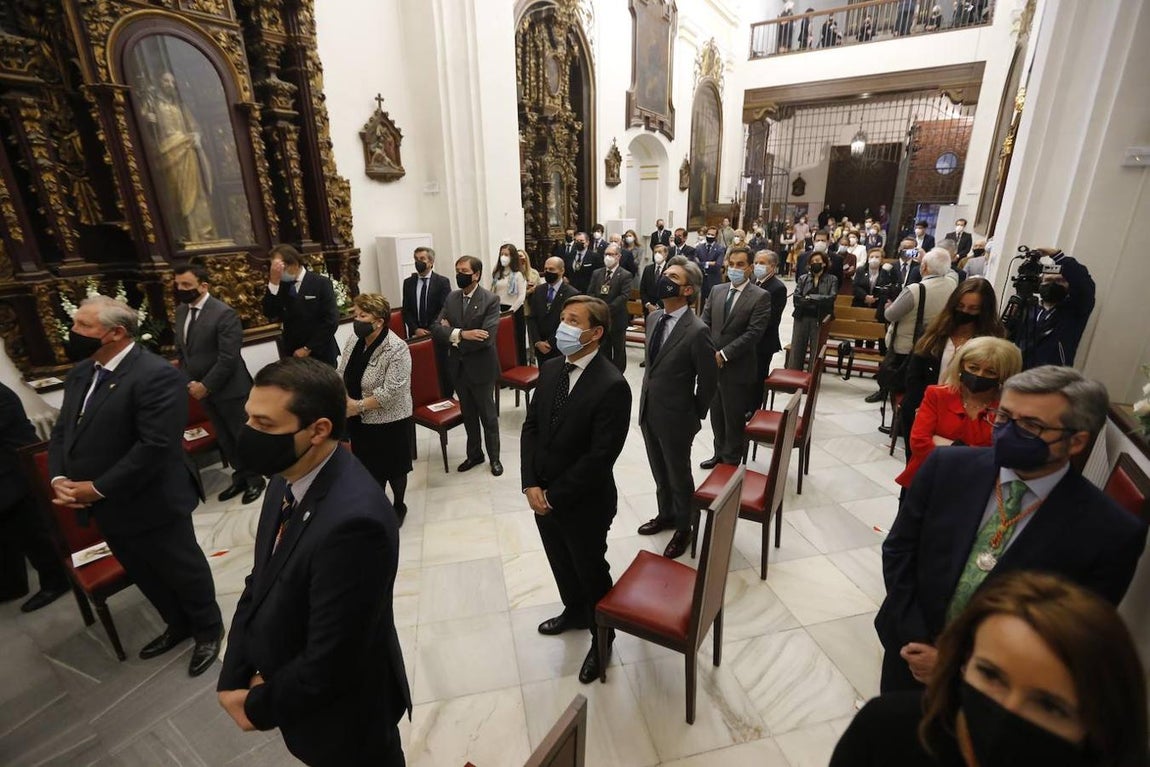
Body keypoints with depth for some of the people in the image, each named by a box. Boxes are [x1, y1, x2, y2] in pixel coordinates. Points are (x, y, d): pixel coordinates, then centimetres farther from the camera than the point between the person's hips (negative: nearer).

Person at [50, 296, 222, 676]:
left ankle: (208, 629, 35)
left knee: (183, 571, 12)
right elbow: (62, 430, 11)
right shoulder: (82, 371, 6)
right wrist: (59, 478, -5)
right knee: (145, 575, 25)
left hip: (151, 505, -9)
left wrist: (97, 488, -20)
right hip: (107, 509, 9)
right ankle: (178, 624, 47)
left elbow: (155, 446, -28)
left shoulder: (157, 375, -24)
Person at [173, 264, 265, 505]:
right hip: (202, 389, 7)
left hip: (229, 389, -7)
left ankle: (255, 478, 24)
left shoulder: (224, 313, -18)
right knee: (224, 438, 18)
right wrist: (189, 382, 0)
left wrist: (205, 385, -17)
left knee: (243, 436, 7)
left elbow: (229, 358, -21)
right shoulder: (181, 311, 6)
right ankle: (240, 476, 33)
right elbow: (181, 351, 13)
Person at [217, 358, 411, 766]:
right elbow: (261, 581, 1)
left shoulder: (353, 520, -39)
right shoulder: (291, 475, -9)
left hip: (343, 713, -7)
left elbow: (329, 663, -29)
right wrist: (236, 678, -6)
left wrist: (258, 705, -12)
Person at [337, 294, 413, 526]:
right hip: (360, 420, 6)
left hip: (388, 420, -6)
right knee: (369, 466, 19)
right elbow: (342, 373, 5)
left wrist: (358, 406, -21)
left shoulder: (396, 349, -23)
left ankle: (398, 506, 37)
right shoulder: (354, 339, -2)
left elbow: (391, 392, -25)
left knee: (392, 468, 13)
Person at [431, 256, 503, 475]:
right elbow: (436, 329, -6)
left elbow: (486, 338, -25)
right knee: (468, 415, 19)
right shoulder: (451, 298, 3)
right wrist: (461, 334, -24)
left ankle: (494, 457, 28)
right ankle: (474, 454, 37)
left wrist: (452, 335, -16)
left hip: (481, 368, -5)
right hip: (457, 368, 5)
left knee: (488, 415, 11)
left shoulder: (491, 300, -14)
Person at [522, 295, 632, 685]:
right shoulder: (550, 369, -1)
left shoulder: (612, 385, -24)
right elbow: (531, 427, 1)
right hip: (543, 496, 6)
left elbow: (600, 456, -24)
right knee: (561, 563, 27)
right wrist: (531, 485, -9)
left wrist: (554, 496, -17)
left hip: (584, 503, -6)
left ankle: (602, 637, 43)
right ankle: (575, 611, 55)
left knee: (591, 572, 16)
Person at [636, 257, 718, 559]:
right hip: (649, 412, 7)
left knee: (679, 475, 13)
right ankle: (666, 514, 47)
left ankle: (684, 528, 36)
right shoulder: (653, 318, 2)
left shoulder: (697, 331, -22)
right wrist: (647, 402, 13)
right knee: (659, 472, 24)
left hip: (676, 418, -7)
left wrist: (696, 416, -4)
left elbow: (708, 380, -14)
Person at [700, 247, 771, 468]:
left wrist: (724, 354, -19)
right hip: (712, 364, 5)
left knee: (734, 418, 8)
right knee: (716, 414, 18)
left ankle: (732, 462, 25)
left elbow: (754, 333, -16)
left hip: (737, 368, -5)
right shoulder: (716, 290, 8)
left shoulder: (760, 297, -8)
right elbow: (705, 323, 7)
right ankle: (719, 453, 37)